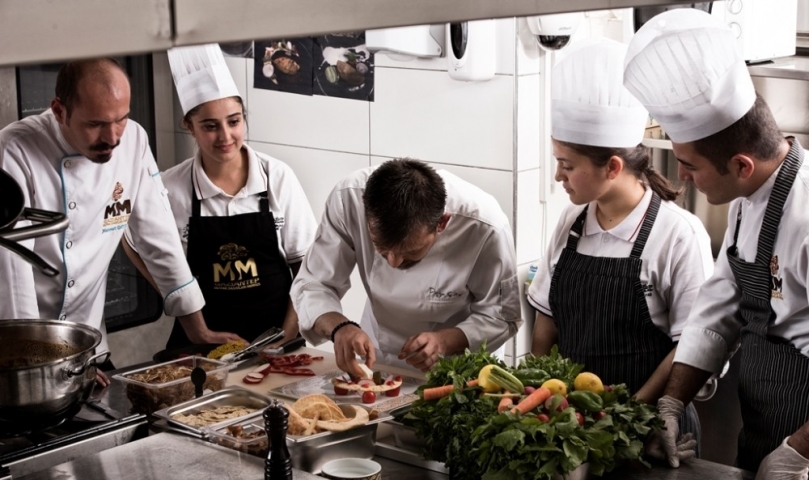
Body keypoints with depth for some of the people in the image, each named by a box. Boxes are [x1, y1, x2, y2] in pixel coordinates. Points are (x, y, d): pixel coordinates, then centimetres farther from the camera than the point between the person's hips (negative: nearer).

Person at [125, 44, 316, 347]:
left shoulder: (278, 177, -3)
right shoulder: (171, 188, -5)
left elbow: (305, 263, 3)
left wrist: (289, 333, -4)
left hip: (274, 335, 0)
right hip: (203, 339, 0)